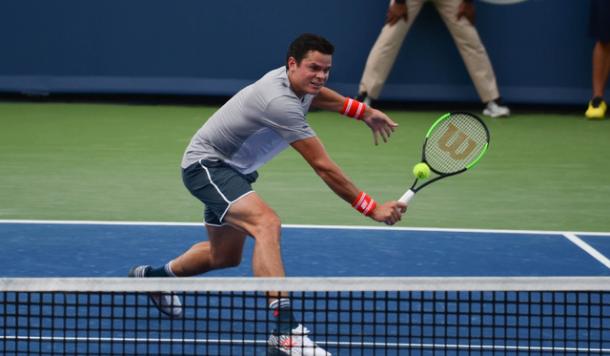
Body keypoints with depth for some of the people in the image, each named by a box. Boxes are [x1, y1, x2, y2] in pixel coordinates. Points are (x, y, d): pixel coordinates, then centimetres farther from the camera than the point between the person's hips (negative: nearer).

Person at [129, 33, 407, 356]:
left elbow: (315, 95, 28)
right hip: (206, 163, -11)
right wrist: (372, 209, -30)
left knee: (225, 255, 24)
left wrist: (363, 111, 22)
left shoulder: (297, 83, -3)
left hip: (232, 169, 11)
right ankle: (284, 329, -45)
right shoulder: (280, 102, -33)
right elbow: (323, 167, -32)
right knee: (266, 222, -34)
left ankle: (153, 276, 51)